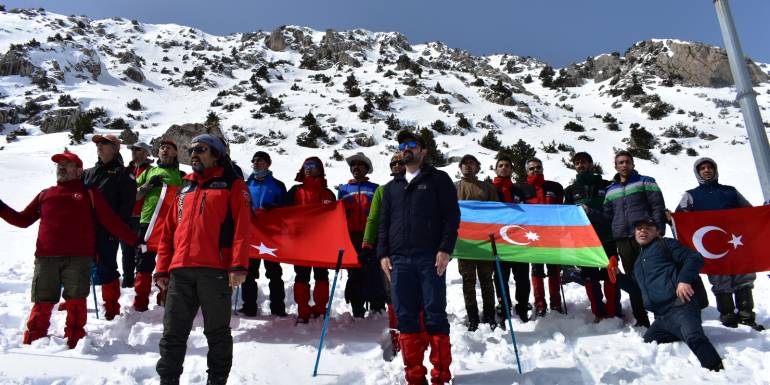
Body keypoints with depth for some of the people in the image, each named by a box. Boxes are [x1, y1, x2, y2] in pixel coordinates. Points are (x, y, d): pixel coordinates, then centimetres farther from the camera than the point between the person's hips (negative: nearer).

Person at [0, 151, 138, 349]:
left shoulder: (89, 193, 13)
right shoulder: (45, 195, 23)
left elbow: (111, 222, 8)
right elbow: (22, 220, 24)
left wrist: (135, 241, 1)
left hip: (78, 257, -2)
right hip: (45, 258, 3)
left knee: (75, 301, 0)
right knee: (42, 302, 5)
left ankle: (75, 343, 9)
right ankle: (32, 342, 16)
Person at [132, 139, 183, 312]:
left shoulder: (180, 175, 16)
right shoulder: (149, 172, 20)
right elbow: (133, 195, 14)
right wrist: (149, 185, -2)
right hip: (147, 221, 1)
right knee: (144, 265, 2)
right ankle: (140, 303, 9)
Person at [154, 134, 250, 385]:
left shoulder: (231, 184, 5)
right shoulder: (184, 188, 22)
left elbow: (241, 227, -6)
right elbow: (169, 231, 20)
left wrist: (238, 266, -17)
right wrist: (162, 269, 12)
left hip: (215, 270, -5)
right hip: (180, 271, 5)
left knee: (217, 333, 6)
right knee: (173, 333, 7)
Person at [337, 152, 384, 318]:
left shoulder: (375, 189, 11)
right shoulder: (343, 189, 17)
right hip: (351, 238, 2)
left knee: (374, 274, -7)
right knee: (354, 275, 5)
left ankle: (377, 309, 1)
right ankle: (357, 313, 13)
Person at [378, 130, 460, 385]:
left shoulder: (438, 179, 9)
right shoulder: (392, 187, 22)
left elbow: (452, 216, 0)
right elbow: (384, 223, 20)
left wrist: (445, 249, -10)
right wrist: (383, 254, 7)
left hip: (430, 258, -4)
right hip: (399, 260, 4)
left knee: (435, 314, -2)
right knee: (405, 317, 4)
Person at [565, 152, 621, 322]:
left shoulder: (606, 185, 10)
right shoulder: (571, 190, 14)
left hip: (606, 238, -1)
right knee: (590, 276, 2)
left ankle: (613, 311, 9)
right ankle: (598, 312, 11)